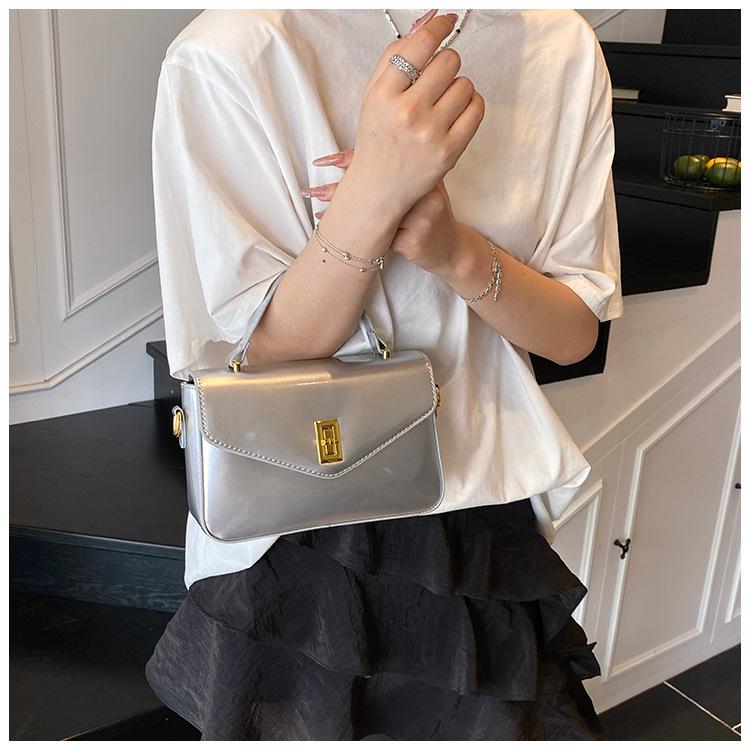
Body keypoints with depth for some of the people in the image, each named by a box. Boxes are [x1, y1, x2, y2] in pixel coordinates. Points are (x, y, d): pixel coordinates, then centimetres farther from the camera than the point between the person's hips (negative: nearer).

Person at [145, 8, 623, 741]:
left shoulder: (563, 45, -4)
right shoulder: (226, 55, -16)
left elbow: (576, 334, -3)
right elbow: (260, 357, -15)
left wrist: (457, 250, -23)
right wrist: (375, 192, -31)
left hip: (485, 509, 4)